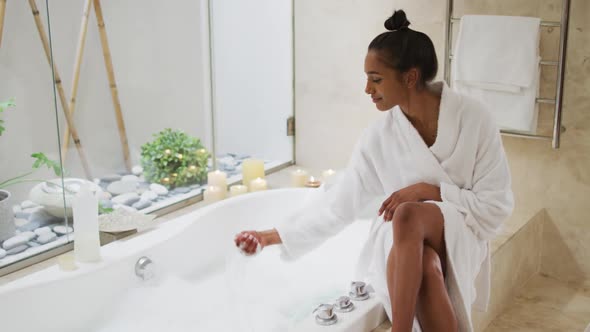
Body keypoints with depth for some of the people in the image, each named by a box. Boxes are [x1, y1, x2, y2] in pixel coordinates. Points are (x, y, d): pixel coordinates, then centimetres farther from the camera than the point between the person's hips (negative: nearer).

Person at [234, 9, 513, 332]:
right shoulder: (380, 135, -4)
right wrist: (272, 237, -2)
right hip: (404, 243, 1)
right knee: (426, 270, -37)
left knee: (409, 215, -36)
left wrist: (430, 191, -18)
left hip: (461, 236, -1)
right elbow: (338, 207, 0)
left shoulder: (473, 117, -11)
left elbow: (497, 203, -7)